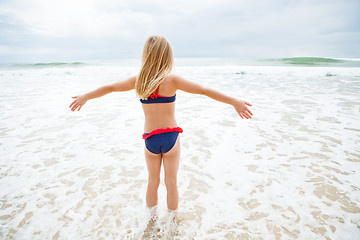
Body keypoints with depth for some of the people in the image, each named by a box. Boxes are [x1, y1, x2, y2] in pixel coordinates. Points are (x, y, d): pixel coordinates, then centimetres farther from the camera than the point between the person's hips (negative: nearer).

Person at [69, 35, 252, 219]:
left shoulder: (138, 81, -3)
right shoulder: (172, 80, -12)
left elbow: (109, 88, 10)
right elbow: (205, 91, -14)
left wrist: (85, 97, 26)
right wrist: (234, 102, -9)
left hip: (150, 139, 3)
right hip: (170, 136, -2)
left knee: (152, 182, 20)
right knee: (171, 183, 14)